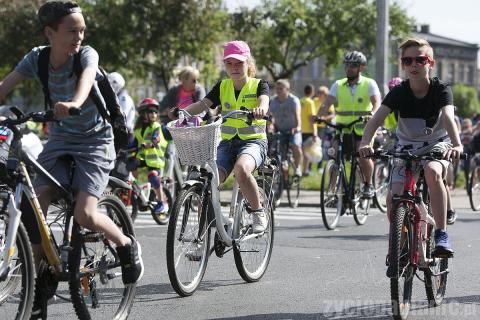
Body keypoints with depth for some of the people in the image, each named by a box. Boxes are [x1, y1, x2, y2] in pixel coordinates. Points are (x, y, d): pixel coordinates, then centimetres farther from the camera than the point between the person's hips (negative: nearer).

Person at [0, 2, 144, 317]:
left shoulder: (87, 55, -16)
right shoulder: (37, 57, -7)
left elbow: (86, 79, -39)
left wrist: (74, 103, -61)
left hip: (94, 141, -4)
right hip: (60, 140, 4)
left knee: (84, 214, -19)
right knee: (34, 206, -13)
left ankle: (127, 245, 11)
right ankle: (37, 284, -2)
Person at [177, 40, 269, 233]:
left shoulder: (259, 85, 2)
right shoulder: (222, 87, 12)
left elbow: (264, 103, -20)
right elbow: (203, 104, -3)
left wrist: (260, 110, -45)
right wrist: (184, 111, -24)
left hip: (253, 140, -4)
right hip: (227, 142, 4)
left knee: (241, 169, -36)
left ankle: (258, 213, -19)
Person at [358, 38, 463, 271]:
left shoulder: (441, 89, -17)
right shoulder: (398, 93, -12)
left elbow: (448, 117, -36)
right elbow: (377, 118, -26)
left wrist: (456, 144, -55)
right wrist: (365, 143, -46)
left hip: (437, 145, -2)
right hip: (407, 148, 2)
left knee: (432, 171, -37)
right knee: (396, 197, -16)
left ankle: (441, 234, -28)